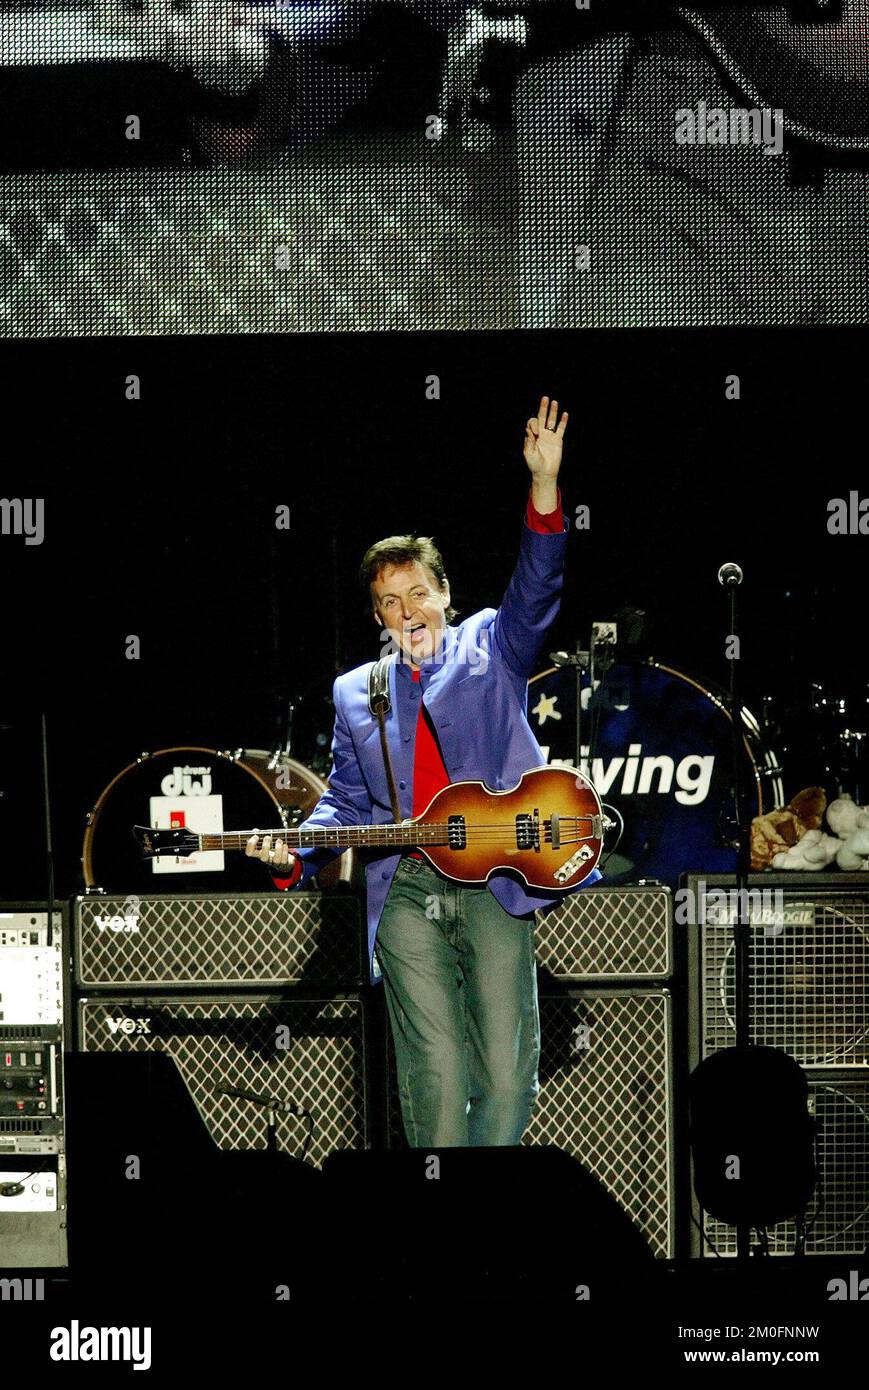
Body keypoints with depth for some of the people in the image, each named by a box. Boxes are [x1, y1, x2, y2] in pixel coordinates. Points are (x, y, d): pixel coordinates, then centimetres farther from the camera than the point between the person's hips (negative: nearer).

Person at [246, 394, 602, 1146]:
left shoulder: (490, 648, 13)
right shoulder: (355, 692, 20)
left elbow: (536, 590, -3)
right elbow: (349, 799, 20)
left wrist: (545, 484, -17)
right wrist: (297, 850, 0)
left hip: (496, 879, -1)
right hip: (405, 891, 2)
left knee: (507, 1072, -6)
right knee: (433, 1071, -6)